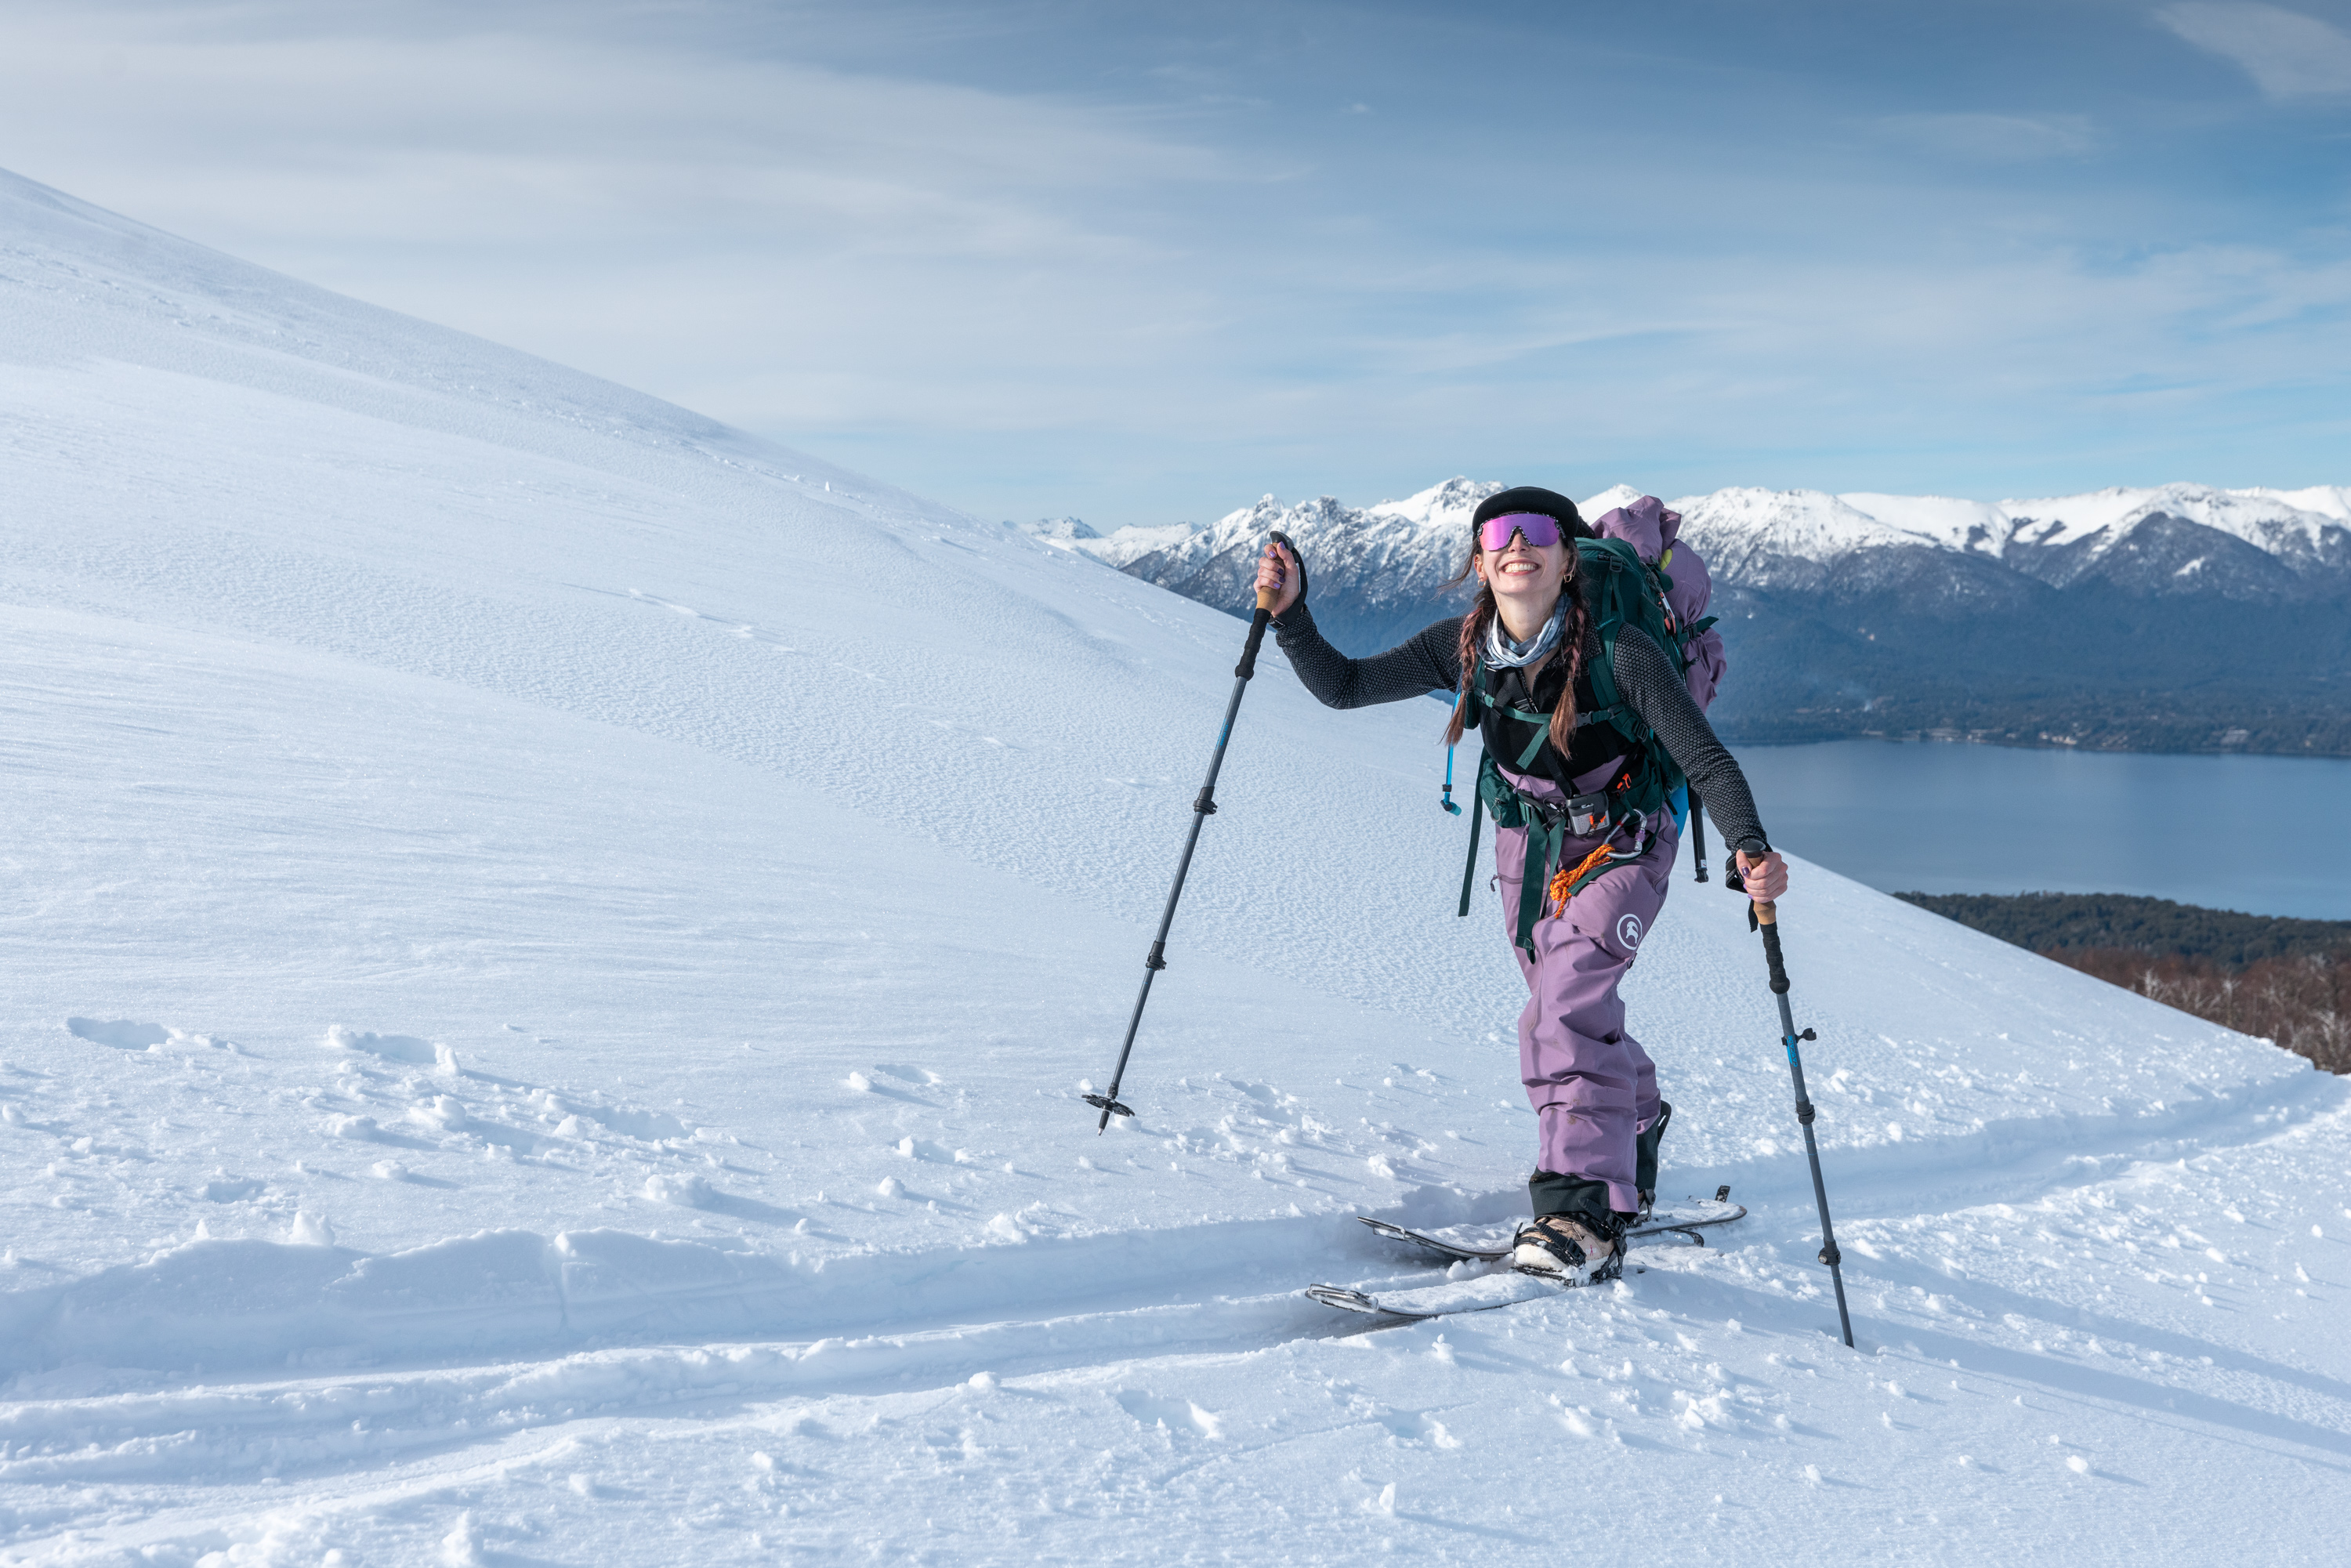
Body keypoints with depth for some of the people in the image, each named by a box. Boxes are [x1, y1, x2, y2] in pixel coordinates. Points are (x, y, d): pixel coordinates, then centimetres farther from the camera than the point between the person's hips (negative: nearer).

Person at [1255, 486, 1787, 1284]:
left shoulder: (1619, 651, -28)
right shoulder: (1462, 648, -16)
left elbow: (1704, 759, -25)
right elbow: (1343, 687, -8)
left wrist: (1749, 847, -41)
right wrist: (1289, 615, -24)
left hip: (1623, 842, -5)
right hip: (1529, 840, 5)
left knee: (1569, 994, -26)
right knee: (1566, 1013, 16)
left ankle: (1585, 1211, -25)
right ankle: (1636, 1120, 48)